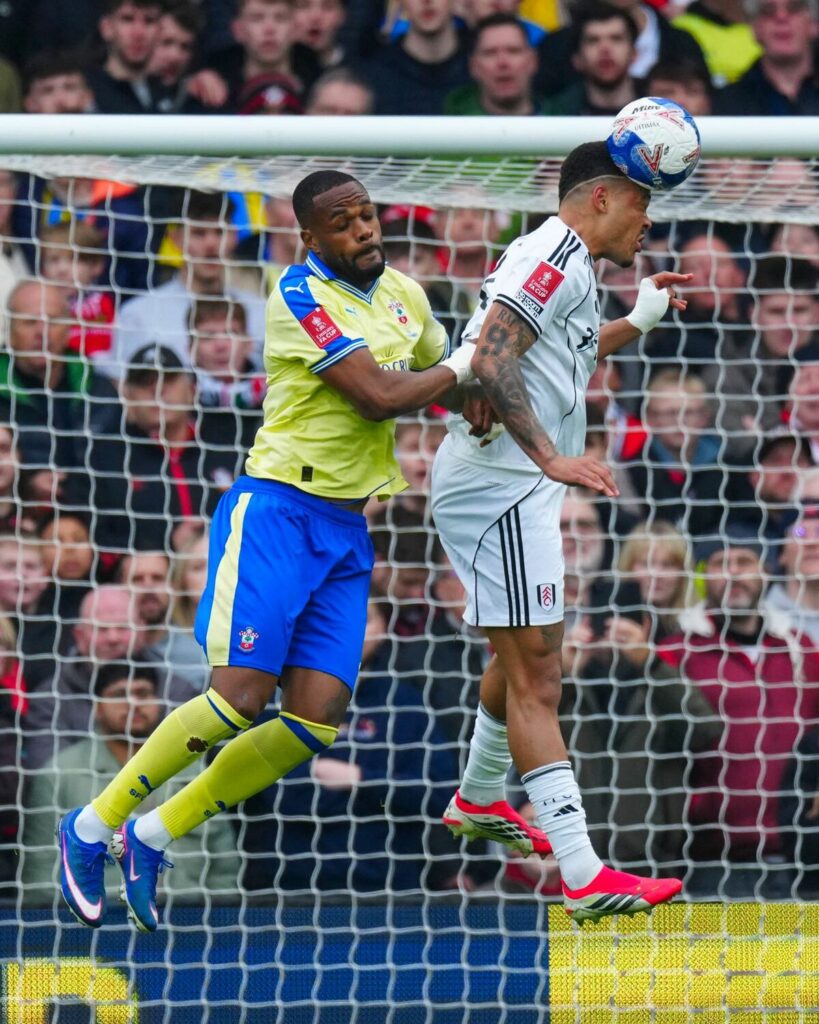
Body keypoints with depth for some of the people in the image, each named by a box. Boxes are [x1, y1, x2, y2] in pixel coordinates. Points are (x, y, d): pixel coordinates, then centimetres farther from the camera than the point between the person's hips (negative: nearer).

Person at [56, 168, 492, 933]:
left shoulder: (402, 292, 13)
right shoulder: (302, 295, -11)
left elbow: (440, 372, 30)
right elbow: (377, 396, -20)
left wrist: (472, 394, 7)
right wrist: (461, 367, -6)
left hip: (347, 528, 7)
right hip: (278, 509, -7)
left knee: (316, 720, -5)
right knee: (240, 697, -17)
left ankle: (154, 838, 8)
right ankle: (94, 826, -1)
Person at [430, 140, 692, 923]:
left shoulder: (558, 261, 18)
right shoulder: (557, 255, -14)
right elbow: (491, 359, -26)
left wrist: (635, 323, 29)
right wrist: (551, 457, -31)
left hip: (512, 490, 11)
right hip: (501, 485, -11)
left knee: (524, 658, 30)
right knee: (536, 676, -15)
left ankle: (477, 800, 51)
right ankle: (584, 877, -22)